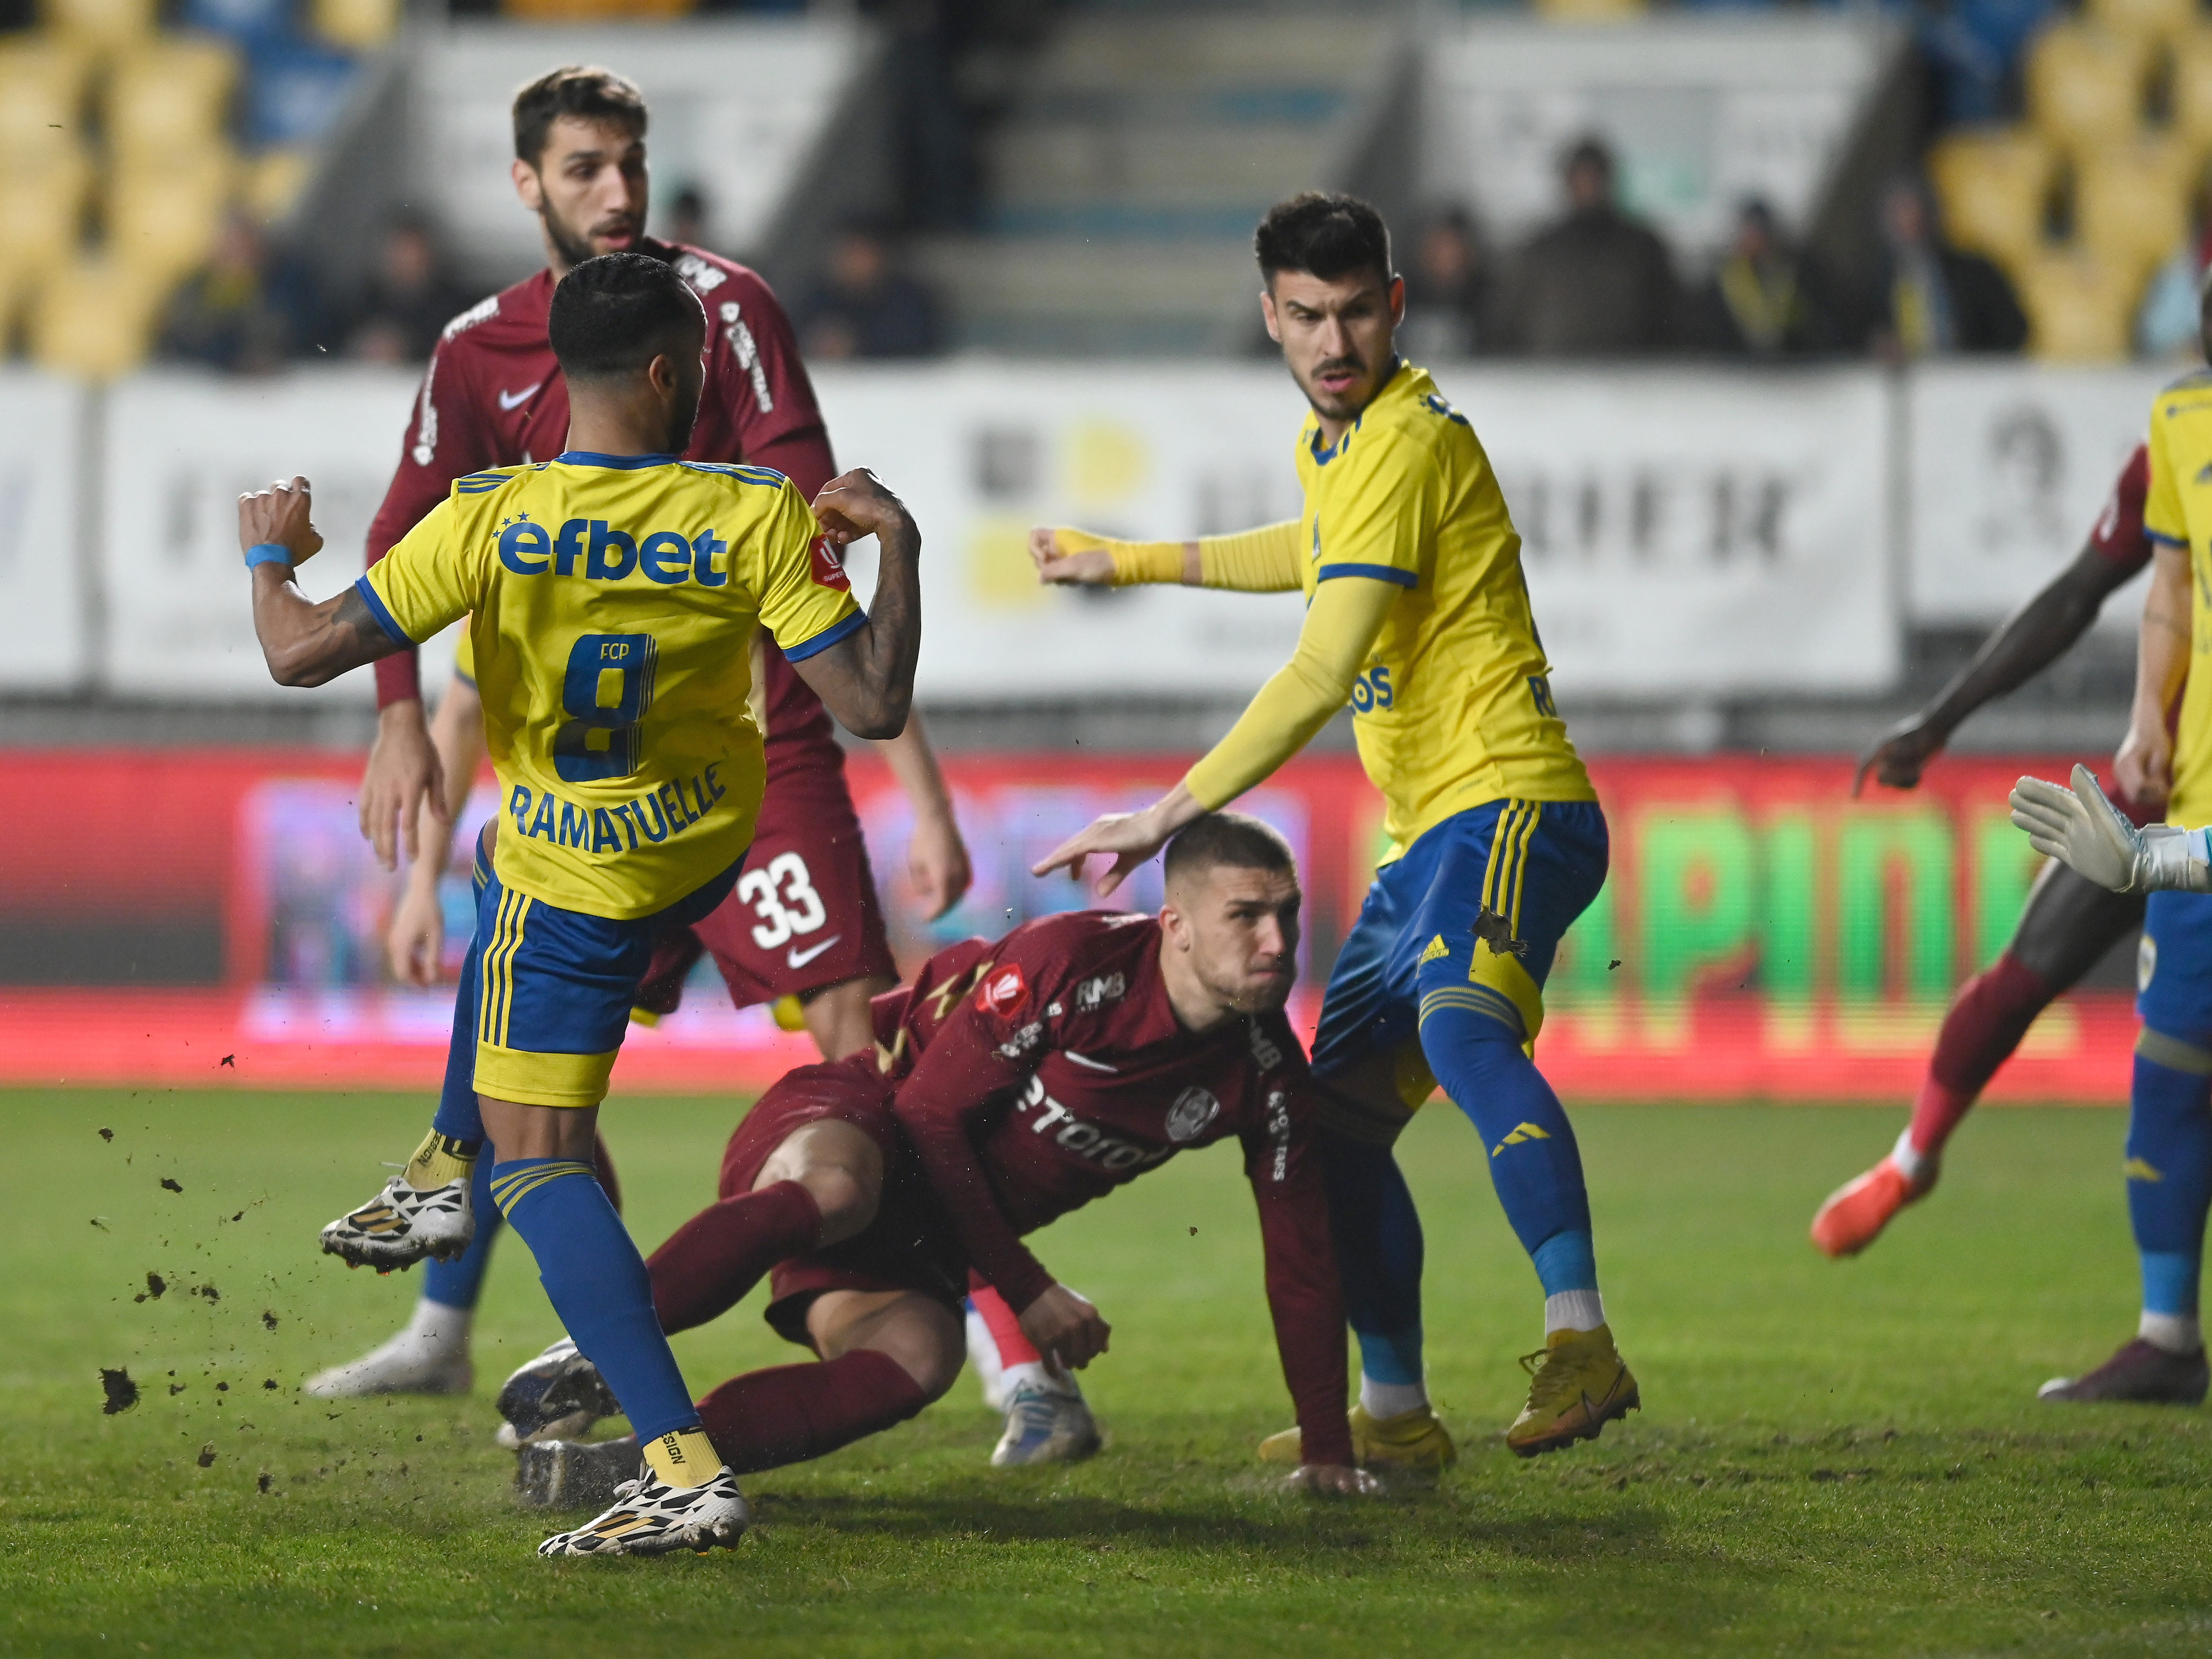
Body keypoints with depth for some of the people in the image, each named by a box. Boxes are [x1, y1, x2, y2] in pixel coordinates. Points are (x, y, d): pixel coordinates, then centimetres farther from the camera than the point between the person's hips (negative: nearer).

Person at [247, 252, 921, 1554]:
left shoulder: (491, 522, -23)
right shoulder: (756, 519, -19)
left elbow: (302, 655, -19)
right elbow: (875, 704, -18)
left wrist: (271, 558, 3)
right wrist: (896, 545, -5)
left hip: (574, 876, -4)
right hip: (714, 846, 4)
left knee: (540, 1156, -1)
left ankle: (687, 1469, -16)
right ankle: (445, 1171, 46)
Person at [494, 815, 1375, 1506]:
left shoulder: (1264, 1073, -4)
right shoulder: (1071, 962, -21)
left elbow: (1301, 1259, 4)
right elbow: (932, 1112, -15)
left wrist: (1327, 1451, 2)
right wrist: (1025, 1288, -14)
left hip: (923, 1244, 5)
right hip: (849, 1125, -5)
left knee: (918, 1360, -31)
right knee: (834, 1190, -44)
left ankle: (623, 1465, -33)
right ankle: (587, 1358, -33)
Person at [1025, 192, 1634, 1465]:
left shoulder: (1409, 441, -13)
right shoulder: (1335, 439, 18)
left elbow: (1323, 676, -18)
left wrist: (1167, 818, -16)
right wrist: (1129, 562, 51)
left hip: (1505, 804, -11)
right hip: (1427, 833, 11)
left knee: (1459, 1023, -35)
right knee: (1342, 1115, 11)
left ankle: (1581, 1342, -49)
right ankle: (1395, 1414, 22)